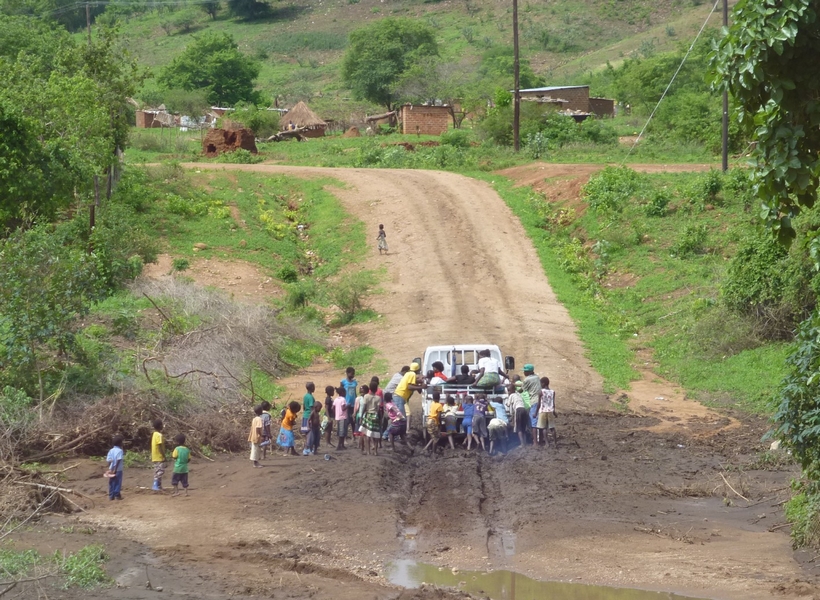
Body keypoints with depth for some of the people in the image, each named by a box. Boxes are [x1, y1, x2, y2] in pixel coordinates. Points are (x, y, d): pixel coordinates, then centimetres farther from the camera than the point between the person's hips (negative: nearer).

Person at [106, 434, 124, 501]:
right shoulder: (120, 451, -12)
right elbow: (118, 460, -20)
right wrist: (115, 469, -19)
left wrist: (110, 469, -2)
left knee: (112, 483, 10)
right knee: (117, 483, 4)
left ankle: (111, 496, 12)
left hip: (111, 470, 5)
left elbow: (109, 460, 0)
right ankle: (117, 495, 5)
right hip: (118, 470, -5)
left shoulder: (111, 451, 6)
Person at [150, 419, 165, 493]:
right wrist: (164, 456, -17)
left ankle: (158, 486, 16)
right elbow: (160, 447, -20)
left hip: (155, 457, 10)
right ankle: (156, 485, -20)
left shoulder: (154, 434, 12)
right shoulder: (159, 435, -16)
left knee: (157, 471, 12)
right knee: (160, 471, -11)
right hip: (159, 457, -10)